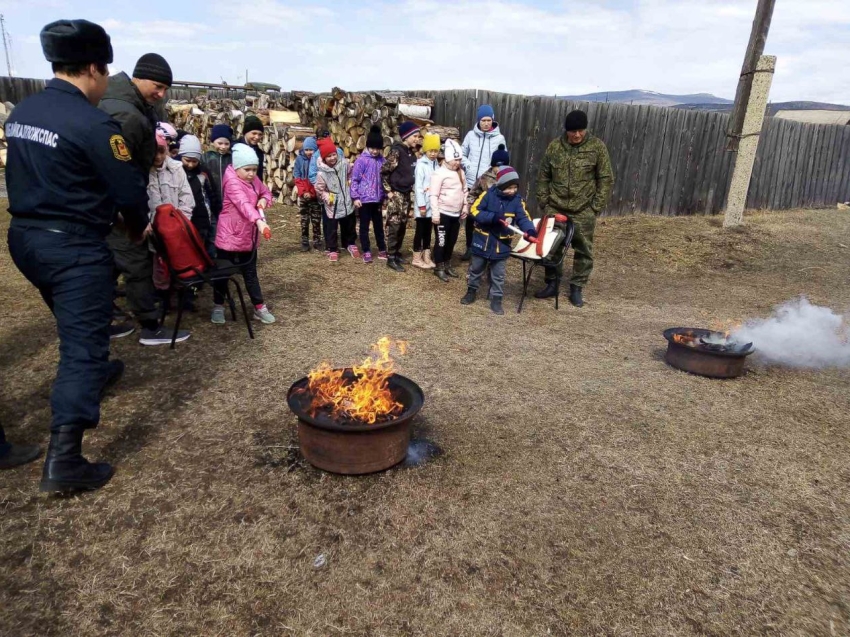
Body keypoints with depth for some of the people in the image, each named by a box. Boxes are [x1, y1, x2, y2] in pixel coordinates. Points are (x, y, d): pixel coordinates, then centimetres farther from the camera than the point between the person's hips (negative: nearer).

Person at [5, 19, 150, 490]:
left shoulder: (20, 112, 7)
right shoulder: (93, 124, -17)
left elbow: (23, 175, 15)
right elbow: (130, 190, -14)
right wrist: (137, 229, 5)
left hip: (24, 237, 8)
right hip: (74, 248, -8)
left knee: (75, 324, 29)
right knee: (82, 344, -5)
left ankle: (92, 372, 54)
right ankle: (63, 459, -7)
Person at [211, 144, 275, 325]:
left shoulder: (254, 180, 4)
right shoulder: (231, 181, -20)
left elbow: (266, 192, 19)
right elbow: (243, 203, -35)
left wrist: (264, 200, -6)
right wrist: (259, 221, -50)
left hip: (248, 236, 6)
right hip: (229, 236, -6)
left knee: (250, 273, 13)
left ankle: (259, 307, 20)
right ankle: (218, 307, 24)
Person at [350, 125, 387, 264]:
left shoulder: (382, 160, 4)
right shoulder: (362, 160, -9)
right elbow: (354, 179, -8)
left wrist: (384, 197, 10)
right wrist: (355, 197, -13)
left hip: (378, 199, 4)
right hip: (364, 199, -4)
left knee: (379, 225, 15)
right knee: (364, 226, 6)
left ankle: (382, 250, 26)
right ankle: (366, 252, 15)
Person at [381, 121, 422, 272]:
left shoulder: (411, 153, 10)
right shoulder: (396, 151, -14)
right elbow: (383, 172, -14)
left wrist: (411, 193, 13)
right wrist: (388, 191, -13)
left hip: (407, 194, 8)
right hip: (396, 194, -8)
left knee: (402, 227, 12)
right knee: (394, 227, -4)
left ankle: (397, 253, 24)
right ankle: (390, 258, 4)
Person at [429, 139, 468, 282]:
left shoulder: (460, 173, 10)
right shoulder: (440, 173, -12)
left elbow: (465, 191, 20)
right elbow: (433, 195, -15)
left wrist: (465, 207, 15)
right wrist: (435, 213, -18)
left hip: (456, 214, 7)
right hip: (443, 213, -7)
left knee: (451, 241, 15)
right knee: (441, 241, 0)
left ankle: (447, 266, 28)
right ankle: (439, 268, 12)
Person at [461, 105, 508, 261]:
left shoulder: (499, 138, -2)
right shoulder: (471, 135, 3)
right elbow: (462, 154, 11)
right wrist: (468, 165, -6)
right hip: (471, 183, 2)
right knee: (470, 216, 11)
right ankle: (470, 248, 24)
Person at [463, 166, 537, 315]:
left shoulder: (517, 201, -7)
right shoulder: (488, 195, -14)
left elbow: (523, 218, -12)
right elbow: (475, 211, -18)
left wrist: (529, 230, -33)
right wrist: (493, 217, -29)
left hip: (502, 244, 1)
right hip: (483, 240, -1)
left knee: (498, 275, 9)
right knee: (475, 269, 16)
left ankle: (496, 300, 20)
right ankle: (471, 292, 35)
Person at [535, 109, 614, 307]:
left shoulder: (597, 147, -3)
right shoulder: (555, 146, 2)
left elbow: (606, 179, -1)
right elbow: (543, 176, 10)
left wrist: (596, 206, -7)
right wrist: (543, 202, 4)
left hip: (584, 211, -2)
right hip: (555, 208, 2)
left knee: (583, 250, 4)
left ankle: (576, 289, 17)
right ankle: (552, 284, 24)